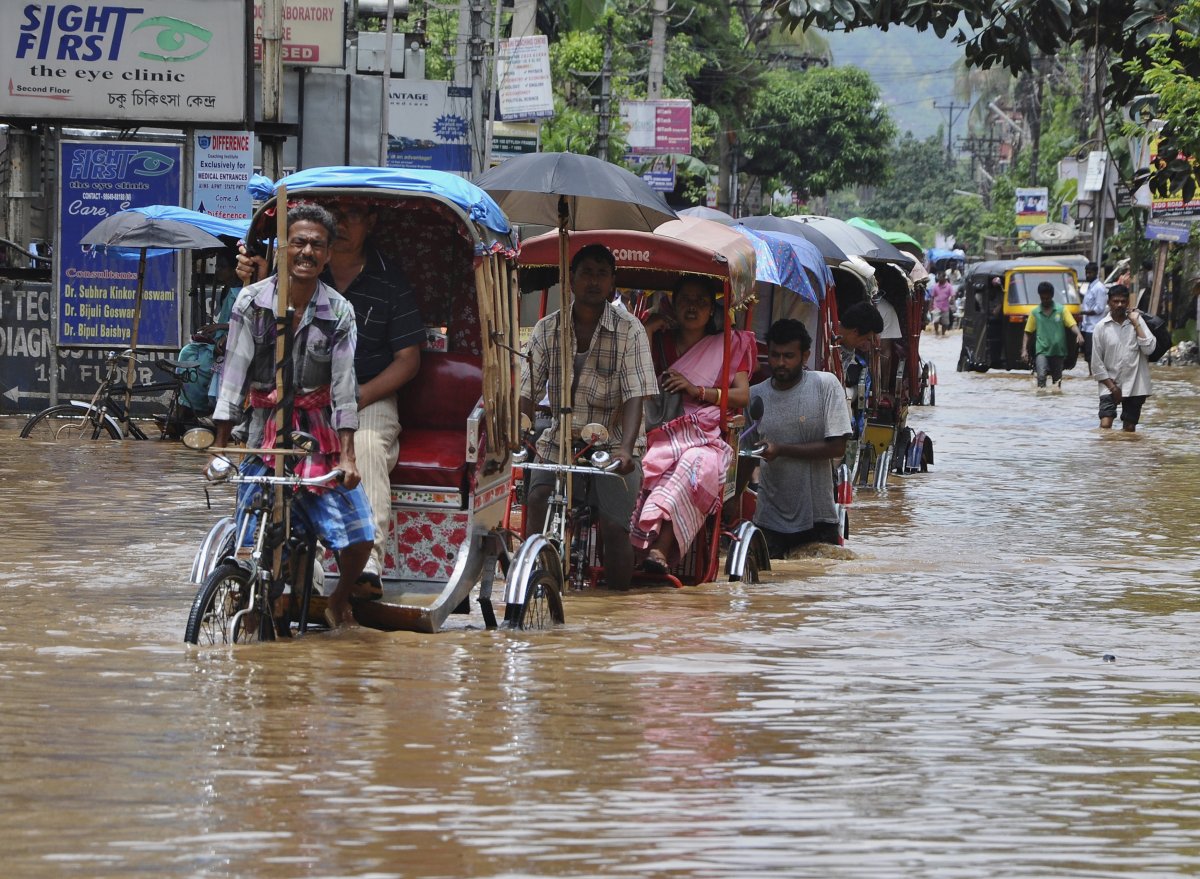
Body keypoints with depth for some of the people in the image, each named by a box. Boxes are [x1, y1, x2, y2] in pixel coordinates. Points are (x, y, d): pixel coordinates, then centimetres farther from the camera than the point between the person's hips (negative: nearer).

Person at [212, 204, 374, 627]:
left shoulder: (339, 312, -2)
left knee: (358, 537, -8)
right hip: (266, 428, 0)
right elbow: (234, 374, -2)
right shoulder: (252, 302, -3)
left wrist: (347, 456, -11)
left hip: (319, 433, 1)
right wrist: (220, 446, -4)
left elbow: (344, 386, -4)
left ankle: (339, 602, 21)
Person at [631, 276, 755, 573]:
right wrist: (647, 331, 9)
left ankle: (660, 547, -54)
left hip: (705, 438, -2)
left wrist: (697, 390, -5)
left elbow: (742, 396, 8)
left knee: (695, 466, -40)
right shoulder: (660, 342, 26)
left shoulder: (728, 344, 20)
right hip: (661, 434, 2)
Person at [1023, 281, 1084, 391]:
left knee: (1057, 378, 12)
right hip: (1042, 350, -1)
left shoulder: (1061, 310, 2)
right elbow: (1028, 333, 8)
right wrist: (1025, 350, 0)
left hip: (1058, 351, 1)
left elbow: (1072, 324, -7)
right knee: (1041, 375, -22)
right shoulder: (1035, 313, 5)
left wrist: (1078, 334, -28)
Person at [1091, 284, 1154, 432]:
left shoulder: (1137, 321, 2)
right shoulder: (1101, 327, -2)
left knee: (1129, 428, 6)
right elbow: (1096, 363, -1)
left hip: (1134, 385, 1)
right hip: (1110, 384, -1)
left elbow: (1149, 348, -10)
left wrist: (1136, 324, -10)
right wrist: (1112, 387, -6)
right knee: (1105, 424, -16)